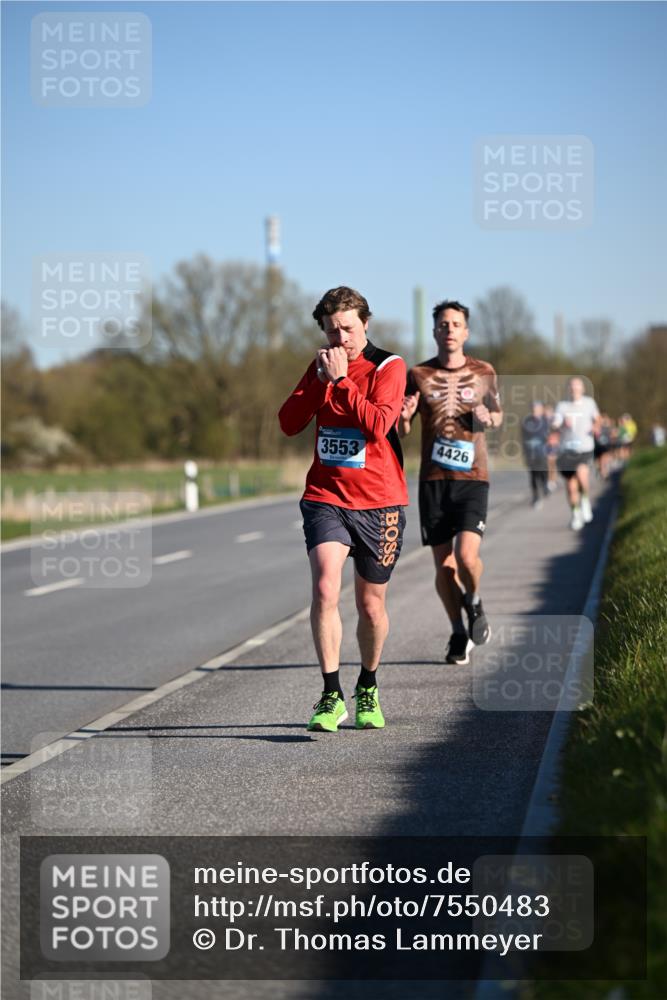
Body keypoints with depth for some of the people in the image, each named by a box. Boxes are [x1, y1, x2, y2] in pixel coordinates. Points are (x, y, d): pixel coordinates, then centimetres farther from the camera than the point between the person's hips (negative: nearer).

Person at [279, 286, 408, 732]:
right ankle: (332, 696, -16)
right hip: (326, 497, 2)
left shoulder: (388, 366, -5)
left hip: (379, 502, -2)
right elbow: (289, 423, 2)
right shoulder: (322, 366, 10)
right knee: (325, 587, -19)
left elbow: (378, 424, -20)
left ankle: (368, 688, 32)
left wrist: (342, 381, -18)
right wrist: (321, 381, -9)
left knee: (371, 605, 9)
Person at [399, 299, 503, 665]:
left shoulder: (483, 373, 5)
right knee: (443, 565, 2)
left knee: (467, 556, -17)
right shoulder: (418, 375, 4)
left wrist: (488, 418, -5)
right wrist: (404, 416, -17)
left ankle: (474, 603, 15)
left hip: (472, 479, -1)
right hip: (433, 480, 1)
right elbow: (400, 430, 8)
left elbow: (498, 414, 19)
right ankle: (459, 634, 20)